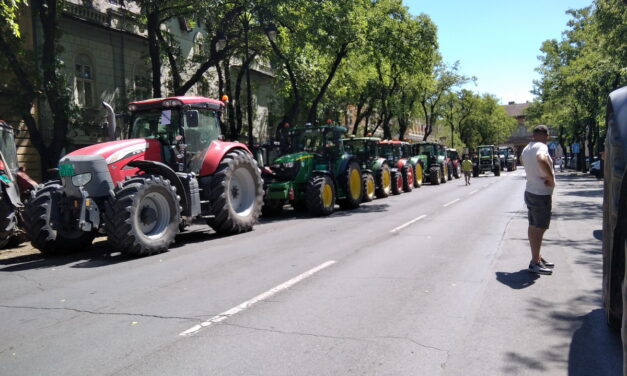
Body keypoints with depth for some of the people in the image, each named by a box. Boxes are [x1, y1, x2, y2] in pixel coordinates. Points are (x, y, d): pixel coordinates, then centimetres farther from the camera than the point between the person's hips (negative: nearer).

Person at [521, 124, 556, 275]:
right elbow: (541, 159, -40)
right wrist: (551, 178, -26)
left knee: (533, 227, 15)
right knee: (540, 228, -4)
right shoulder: (541, 146, -17)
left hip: (530, 192, 9)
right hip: (541, 194, -9)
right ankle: (535, 263, 1)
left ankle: (538, 257, 27)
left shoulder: (526, 148, 10)